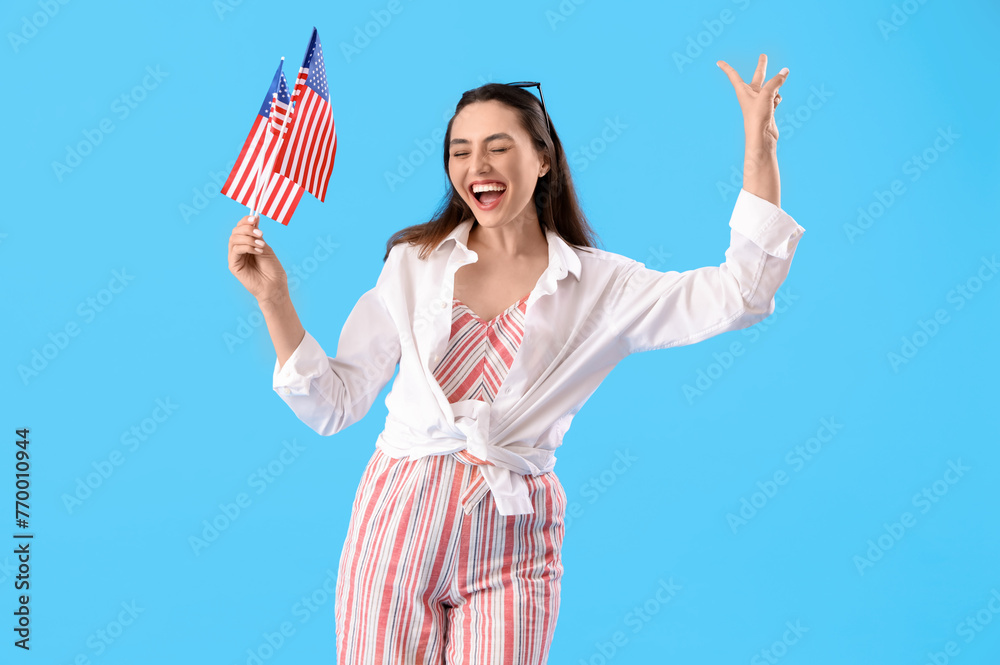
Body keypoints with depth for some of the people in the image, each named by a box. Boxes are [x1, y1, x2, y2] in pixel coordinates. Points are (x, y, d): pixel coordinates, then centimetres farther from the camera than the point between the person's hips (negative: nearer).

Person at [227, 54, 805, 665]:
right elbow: (333, 404, 5)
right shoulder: (414, 264, 6)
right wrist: (274, 296, -5)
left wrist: (760, 144, -11)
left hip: (510, 541, -1)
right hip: (399, 516, 1)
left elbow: (739, 294, -8)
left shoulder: (601, 286, 3)